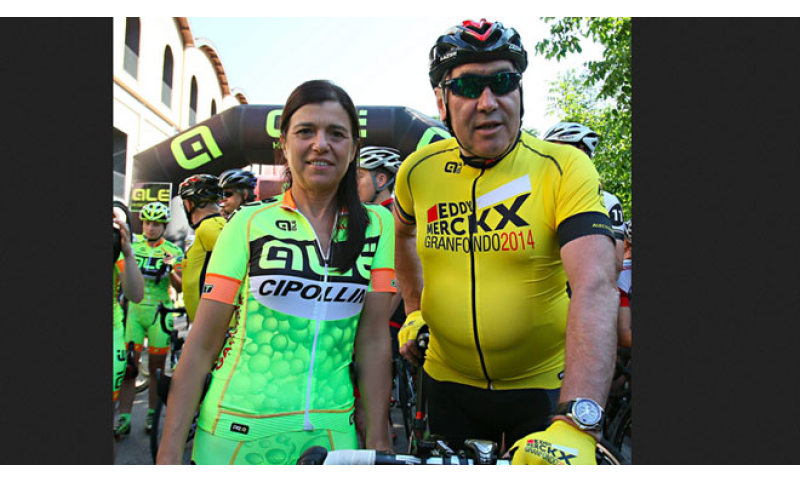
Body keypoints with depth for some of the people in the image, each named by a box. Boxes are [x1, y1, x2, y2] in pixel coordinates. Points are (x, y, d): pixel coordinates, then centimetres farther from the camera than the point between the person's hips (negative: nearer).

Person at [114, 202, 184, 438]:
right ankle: (124, 419, 4)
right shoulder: (133, 246, 10)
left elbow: (179, 287, -3)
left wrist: (171, 270, -22)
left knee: (156, 367, 5)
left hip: (159, 312, -2)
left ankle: (152, 414, 18)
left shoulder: (173, 251, 1)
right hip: (133, 310, 2)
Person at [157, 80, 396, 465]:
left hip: (332, 432, 1)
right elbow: (201, 346, -5)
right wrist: (169, 453, -7)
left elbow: (374, 337, -3)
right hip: (238, 432, 0)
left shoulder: (377, 226, 0)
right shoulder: (249, 223, -4)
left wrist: (378, 442, -5)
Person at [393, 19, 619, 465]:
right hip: (448, 383, 3)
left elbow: (596, 286, -30)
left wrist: (577, 422, -41)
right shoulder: (419, 171, -6)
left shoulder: (566, 168, -17)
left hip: (543, 389, -2)